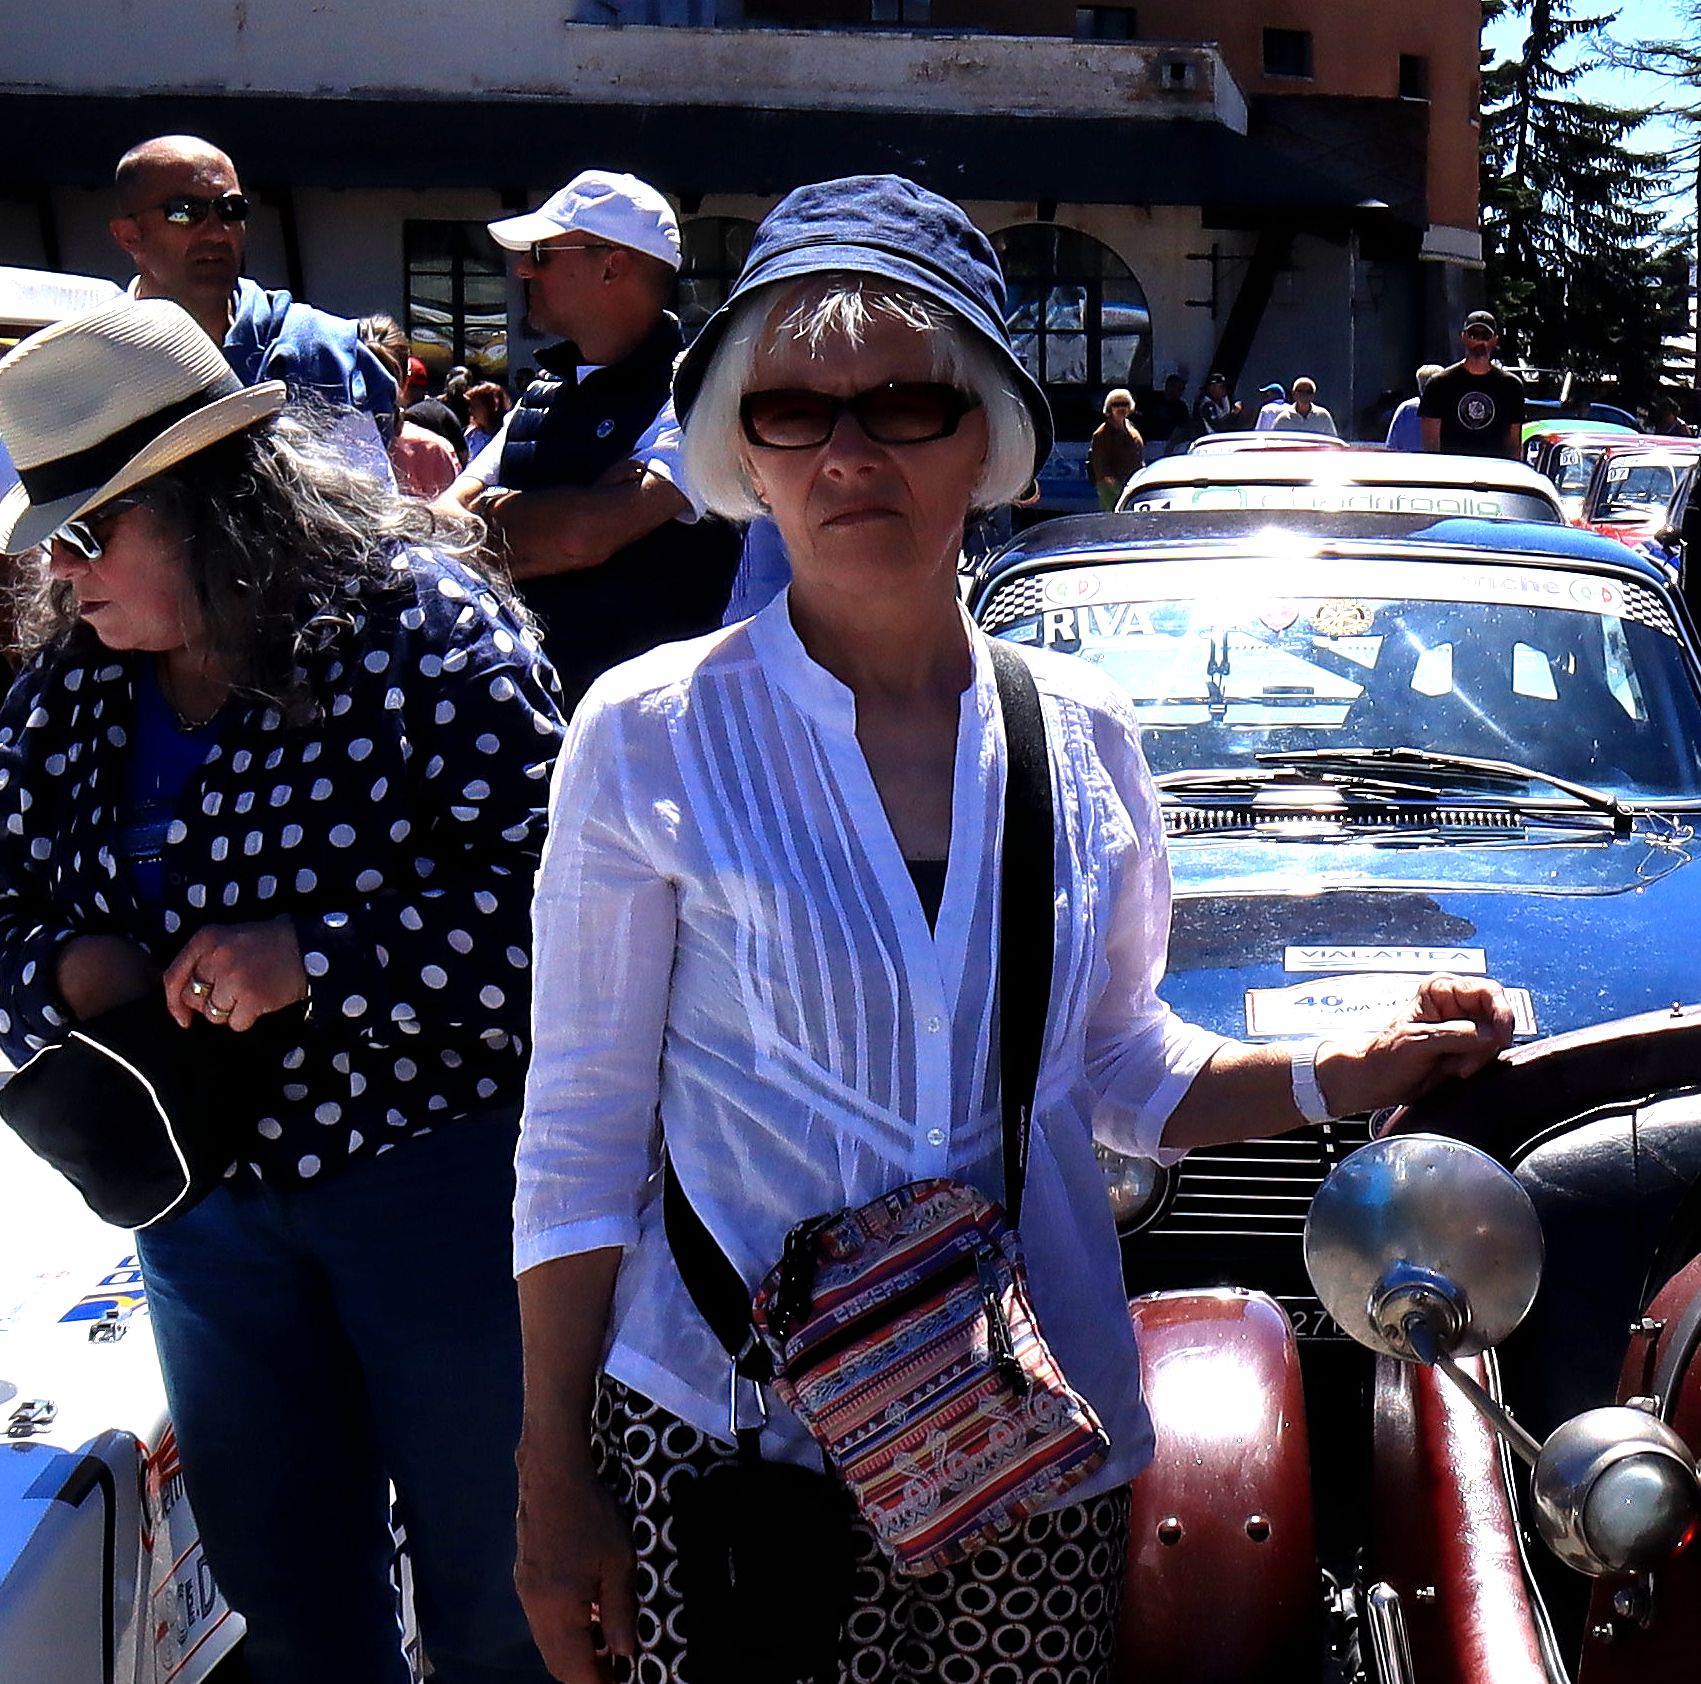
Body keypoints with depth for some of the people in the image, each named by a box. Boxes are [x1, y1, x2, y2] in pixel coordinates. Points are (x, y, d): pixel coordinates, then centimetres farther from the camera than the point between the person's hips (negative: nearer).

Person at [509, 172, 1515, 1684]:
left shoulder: (1082, 732, 2)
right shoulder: (651, 735, -8)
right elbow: (580, 1130, -5)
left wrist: (1342, 1074, -3)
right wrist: (553, 1478, -5)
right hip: (721, 1432, -3)